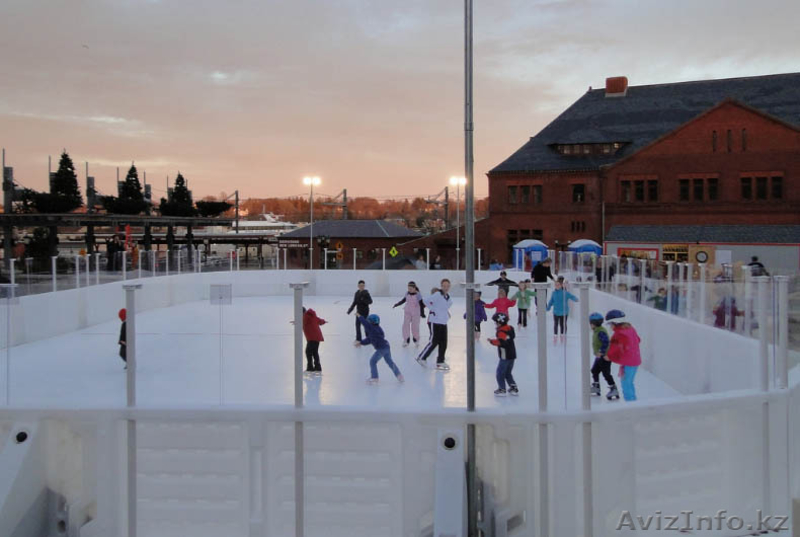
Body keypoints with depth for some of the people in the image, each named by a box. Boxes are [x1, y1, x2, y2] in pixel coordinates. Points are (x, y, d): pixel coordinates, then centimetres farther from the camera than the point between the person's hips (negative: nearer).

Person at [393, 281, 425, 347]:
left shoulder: (418, 294, -16)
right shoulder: (407, 293, -2)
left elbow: (421, 304, -12)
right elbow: (404, 300, 16)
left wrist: (422, 312, -13)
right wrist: (397, 304, 17)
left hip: (415, 313, -4)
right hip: (407, 312, 4)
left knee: (415, 326, 1)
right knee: (405, 325, -4)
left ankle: (416, 339, 25)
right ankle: (406, 340, 5)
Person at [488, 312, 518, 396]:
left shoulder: (501, 332, -19)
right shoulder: (509, 328, 9)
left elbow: (500, 342, -32)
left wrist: (491, 341, -20)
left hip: (505, 356, -9)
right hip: (512, 355, 9)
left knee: (500, 372, 2)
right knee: (507, 373, 20)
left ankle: (502, 389, 5)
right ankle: (514, 388, 20)